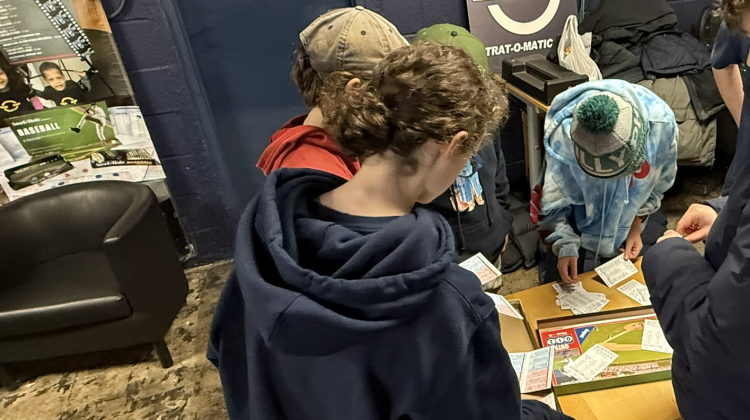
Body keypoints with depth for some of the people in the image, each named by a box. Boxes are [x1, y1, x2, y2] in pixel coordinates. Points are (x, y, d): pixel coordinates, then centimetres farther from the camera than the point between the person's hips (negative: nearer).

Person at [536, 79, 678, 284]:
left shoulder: (661, 123, -27)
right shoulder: (564, 132, -34)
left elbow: (660, 181, -6)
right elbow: (556, 197, -20)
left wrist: (637, 224, -7)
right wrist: (566, 245, -26)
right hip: (578, 227, -2)